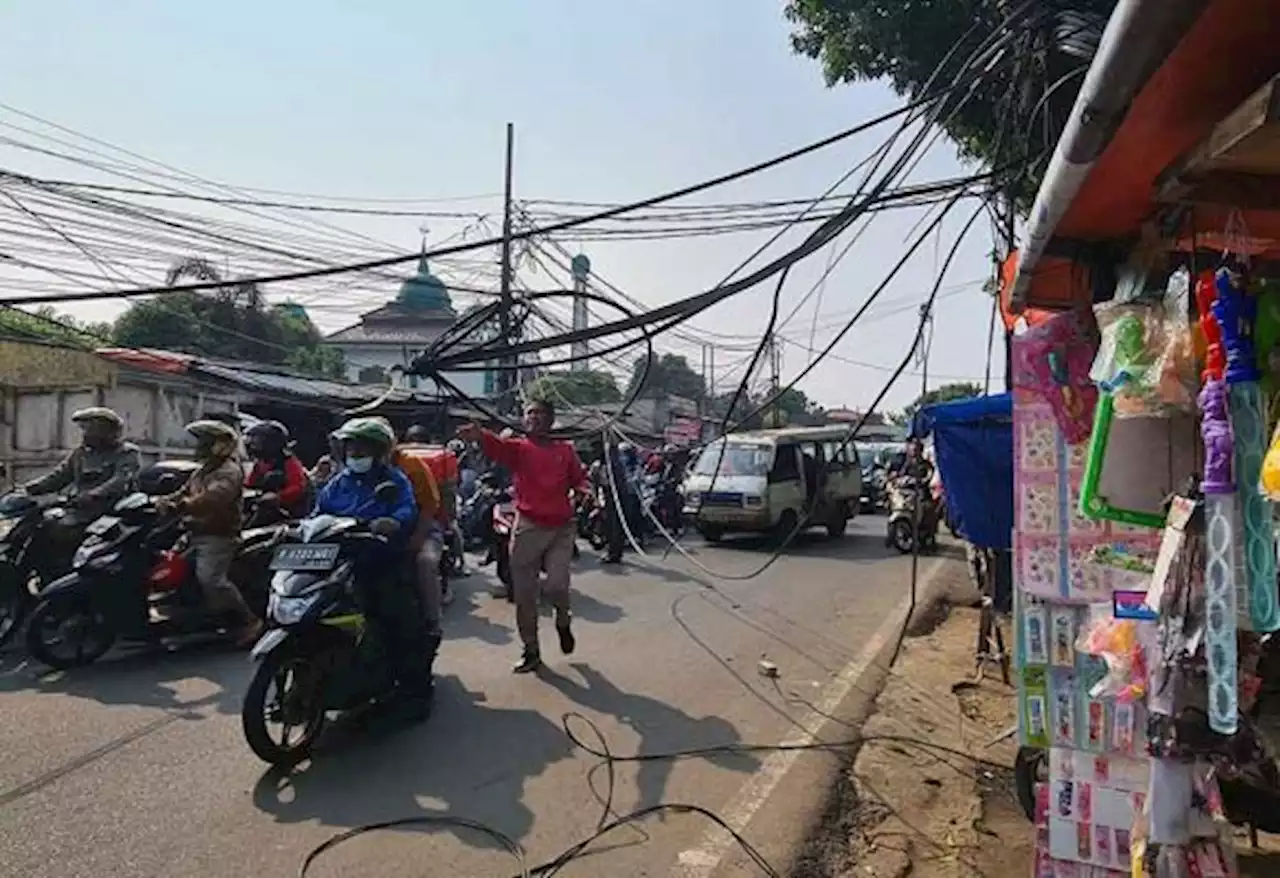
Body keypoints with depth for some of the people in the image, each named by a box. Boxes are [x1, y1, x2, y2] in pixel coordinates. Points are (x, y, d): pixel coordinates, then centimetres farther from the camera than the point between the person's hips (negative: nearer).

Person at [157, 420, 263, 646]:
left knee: (211, 579, -21)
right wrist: (165, 501, -5)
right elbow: (185, 491, 15)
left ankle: (249, 620, -10)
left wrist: (180, 507, -36)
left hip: (217, 535, -10)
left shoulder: (229, 472, -11)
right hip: (197, 532, 10)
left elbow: (212, 498, -28)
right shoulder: (203, 470, 22)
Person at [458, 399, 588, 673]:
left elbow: (579, 478, 9)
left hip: (561, 527, 0)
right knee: (524, 595, 5)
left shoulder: (566, 450, 9)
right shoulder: (518, 448, 1)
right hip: (528, 527, 0)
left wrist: (586, 491, -16)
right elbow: (497, 446, -20)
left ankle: (563, 621, 25)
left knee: (557, 585, -11)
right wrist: (480, 434, -43)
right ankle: (531, 651, 23)